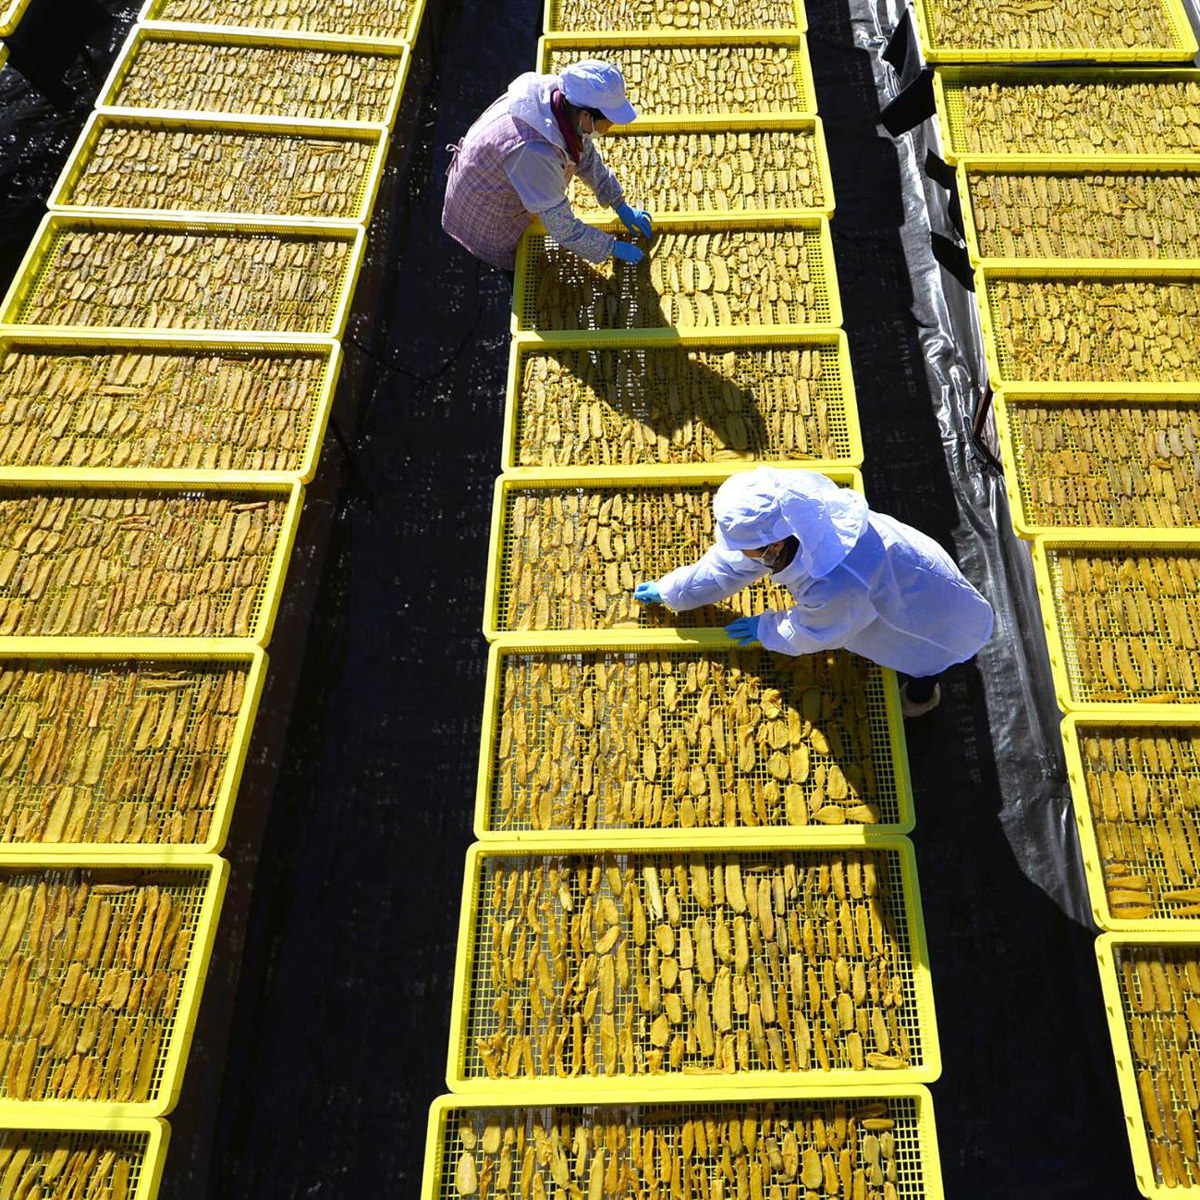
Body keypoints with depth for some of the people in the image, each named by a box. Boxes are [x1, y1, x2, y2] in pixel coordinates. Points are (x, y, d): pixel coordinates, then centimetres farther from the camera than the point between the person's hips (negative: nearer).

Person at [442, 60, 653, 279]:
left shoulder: (560, 97, -21)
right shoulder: (535, 151, -44)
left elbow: (587, 157, -1)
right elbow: (564, 229, -35)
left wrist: (621, 207, -2)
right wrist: (613, 247, -23)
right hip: (486, 217, -7)